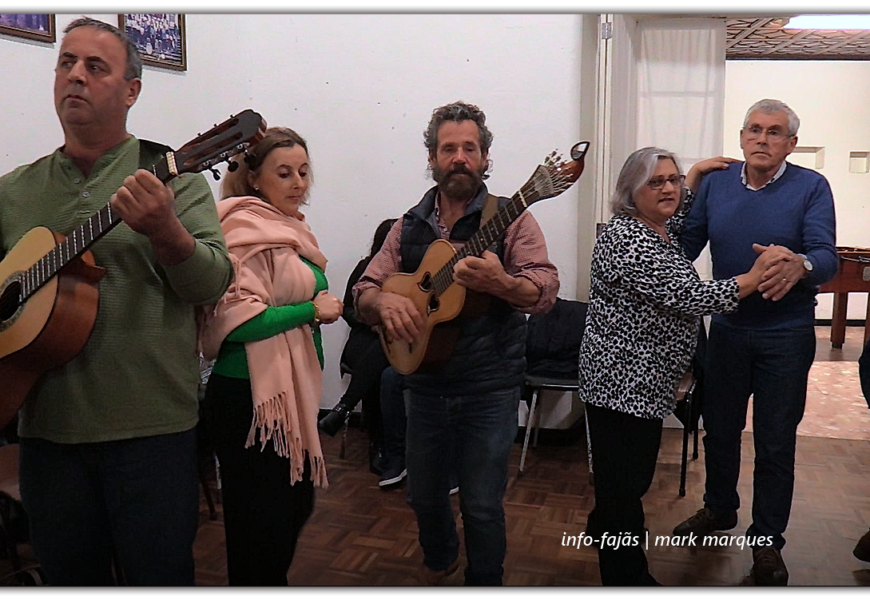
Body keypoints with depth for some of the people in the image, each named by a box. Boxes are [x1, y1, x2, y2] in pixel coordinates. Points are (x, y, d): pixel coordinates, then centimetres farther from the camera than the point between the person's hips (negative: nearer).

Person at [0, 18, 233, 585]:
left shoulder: (172, 176, -2)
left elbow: (212, 283, -12)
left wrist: (165, 232, -31)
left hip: (151, 427, -3)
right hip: (46, 425, 4)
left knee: (161, 573, 9)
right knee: (69, 575, 18)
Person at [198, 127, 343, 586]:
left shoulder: (292, 229, 14)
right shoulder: (247, 229, -14)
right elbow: (235, 319, -24)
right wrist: (312, 311, -16)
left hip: (294, 393, 10)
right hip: (250, 398, -9)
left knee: (296, 507, 22)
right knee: (262, 524, 4)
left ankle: (271, 580, 42)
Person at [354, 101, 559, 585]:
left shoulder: (509, 219, -6)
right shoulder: (410, 227, 7)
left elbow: (546, 291, -15)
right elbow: (364, 291, 6)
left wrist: (499, 283, -36)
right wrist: (384, 301, -17)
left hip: (490, 387, -4)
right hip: (425, 382, 4)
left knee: (482, 505, 6)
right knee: (424, 495, 20)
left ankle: (484, 582, 33)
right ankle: (439, 559, 50)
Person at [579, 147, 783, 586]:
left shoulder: (659, 230, 10)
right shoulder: (626, 240, -21)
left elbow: (675, 220, 36)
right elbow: (684, 296, -26)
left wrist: (695, 178, 27)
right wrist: (755, 277, -20)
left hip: (645, 379, 10)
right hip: (622, 380, -10)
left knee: (634, 475, 24)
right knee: (624, 483, 1)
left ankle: (604, 532, 45)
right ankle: (627, 577, 15)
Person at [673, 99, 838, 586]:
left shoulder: (811, 188, -8)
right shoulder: (715, 184, 2)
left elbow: (826, 257, -18)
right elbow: (688, 244, 1)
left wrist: (799, 266, -41)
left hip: (786, 335, -3)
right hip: (727, 327, 3)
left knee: (776, 442, 7)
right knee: (719, 429, 16)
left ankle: (767, 540, 24)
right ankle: (719, 508, 39)